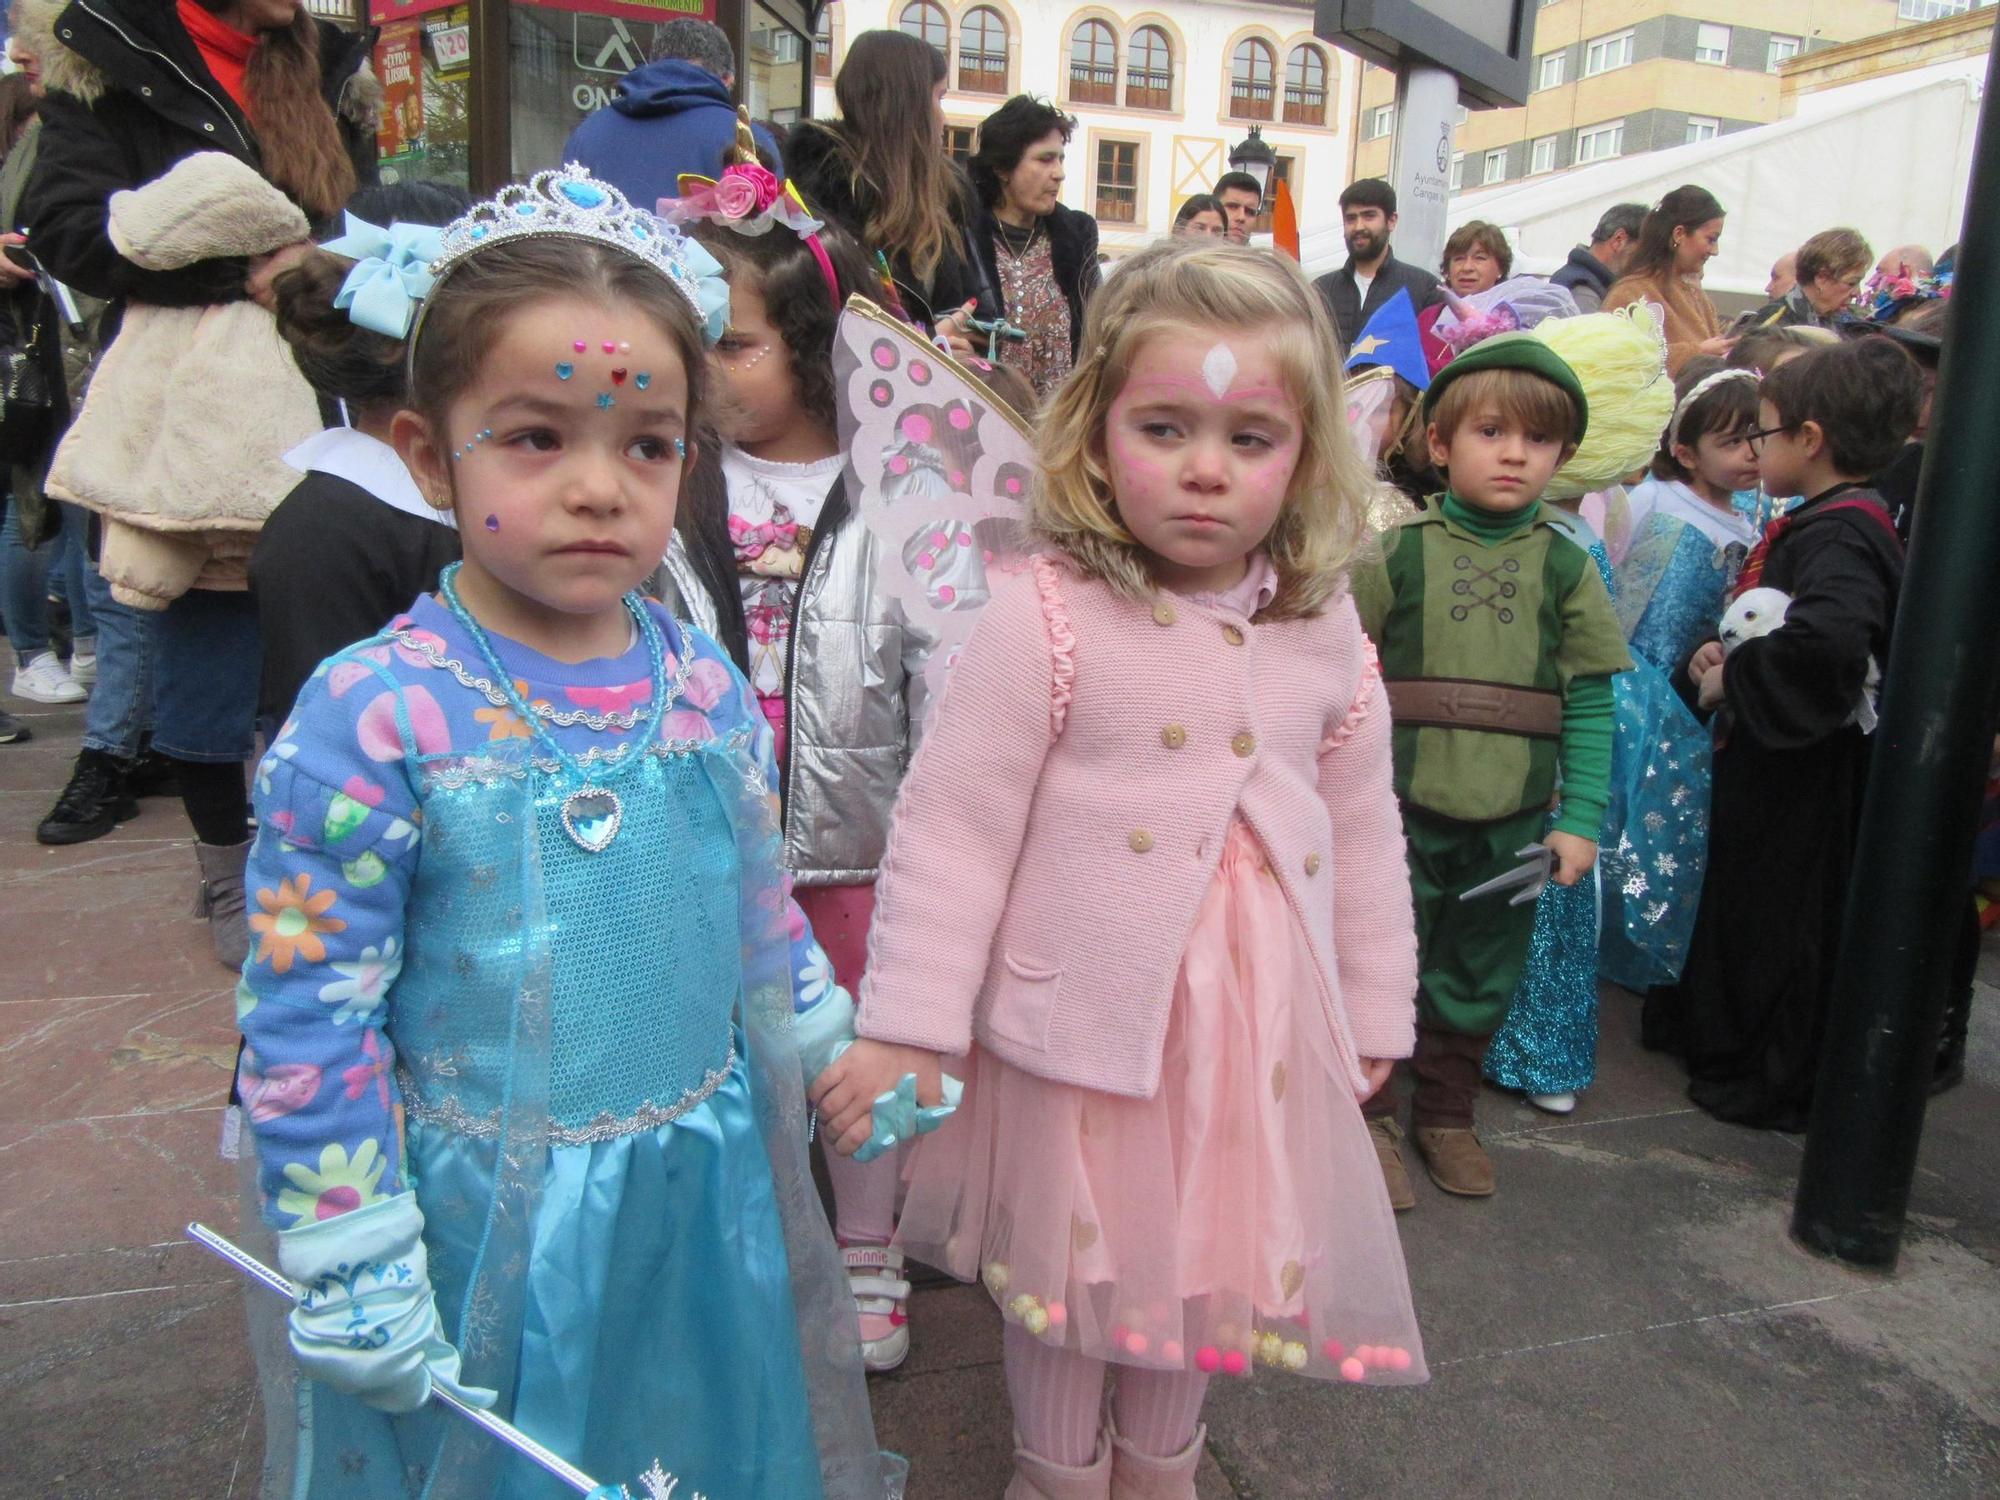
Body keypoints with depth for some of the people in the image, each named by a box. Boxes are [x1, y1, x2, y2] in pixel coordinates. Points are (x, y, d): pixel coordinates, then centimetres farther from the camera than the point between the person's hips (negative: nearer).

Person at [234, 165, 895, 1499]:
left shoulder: (709, 690, -5)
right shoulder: (374, 716, -20)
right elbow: (307, 1012, -14)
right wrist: (353, 1267, -10)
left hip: (705, 1194, 4)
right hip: (478, 1226, -4)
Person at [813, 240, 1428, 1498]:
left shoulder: (1325, 633, -2)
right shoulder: (1049, 618, -17)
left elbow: (1365, 836, 7)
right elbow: (952, 828, -15)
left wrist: (1373, 1015, 12)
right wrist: (908, 1028, -13)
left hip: (1256, 1017, 5)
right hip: (1081, 1014, -4)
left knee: (1211, 1247, 22)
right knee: (1070, 1250, 17)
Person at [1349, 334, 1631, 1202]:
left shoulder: (1566, 568, 1)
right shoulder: (1398, 555, -4)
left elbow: (1591, 705, 1)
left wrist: (1581, 819, -4)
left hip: (1513, 826, 2)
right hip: (1401, 813, -2)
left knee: (1478, 983, 16)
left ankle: (1445, 1113, 36)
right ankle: (1370, 1115, 26)